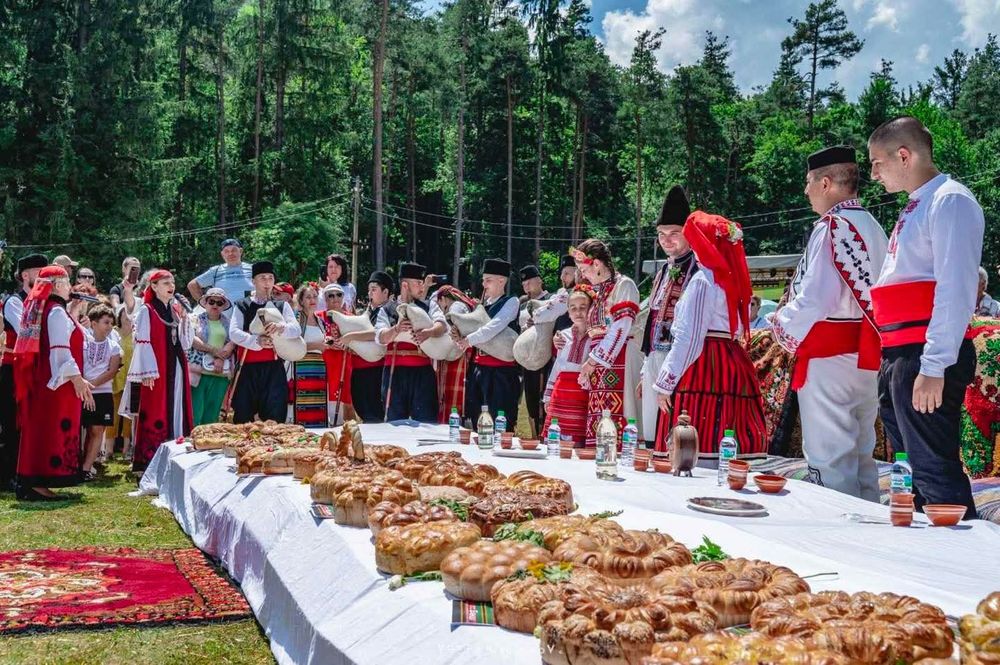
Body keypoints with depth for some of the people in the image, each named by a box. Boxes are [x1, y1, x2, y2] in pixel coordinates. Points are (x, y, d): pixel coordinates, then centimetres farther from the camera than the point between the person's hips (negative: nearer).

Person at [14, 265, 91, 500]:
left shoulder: (36, 310, 14)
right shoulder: (56, 311, -13)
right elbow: (60, 348, -20)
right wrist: (76, 377, -22)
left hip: (39, 381, 9)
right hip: (57, 382, -9)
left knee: (39, 430, 11)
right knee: (52, 430, -7)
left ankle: (28, 481, 14)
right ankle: (38, 483, -8)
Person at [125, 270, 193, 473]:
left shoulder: (176, 310, 15)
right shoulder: (146, 311, -4)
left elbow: (186, 343, 12)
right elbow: (142, 342, -10)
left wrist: (184, 318, -1)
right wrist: (147, 372, -18)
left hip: (176, 369, 6)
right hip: (156, 371, -6)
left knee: (176, 413, 6)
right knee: (154, 416, -5)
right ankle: (147, 461, 0)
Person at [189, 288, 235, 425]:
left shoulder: (228, 323, 15)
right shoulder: (196, 318, 8)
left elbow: (232, 343, 3)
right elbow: (191, 339, -6)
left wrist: (220, 358, -14)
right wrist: (214, 350, -12)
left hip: (220, 373, 3)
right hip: (198, 371, -3)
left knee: (212, 414, 4)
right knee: (195, 411, -9)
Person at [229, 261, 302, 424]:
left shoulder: (282, 306, 12)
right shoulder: (242, 306, 10)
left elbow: (297, 330, -3)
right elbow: (234, 333, -6)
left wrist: (281, 327, -27)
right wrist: (257, 341, -24)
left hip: (274, 368, 0)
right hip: (248, 368, 0)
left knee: (275, 419, -4)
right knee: (243, 418, 2)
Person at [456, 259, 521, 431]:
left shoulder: (510, 302, -5)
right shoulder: (484, 304, 17)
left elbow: (494, 327, -20)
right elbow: (475, 329, 16)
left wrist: (468, 340, -26)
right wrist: (459, 335, -4)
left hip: (501, 371, -7)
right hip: (479, 368, 7)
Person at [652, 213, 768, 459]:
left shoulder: (704, 280, -9)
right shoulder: (734, 279, 15)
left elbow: (688, 338, -14)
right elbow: (738, 328, 16)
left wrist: (665, 383, -12)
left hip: (702, 367, -8)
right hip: (734, 364, 8)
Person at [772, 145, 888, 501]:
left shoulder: (832, 226, -14)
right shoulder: (872, 226, 14)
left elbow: (817, 297, -21)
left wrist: (784, 324, -3)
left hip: (829, 355, -9)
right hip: (867, 355, 9)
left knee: (828, 458, -3)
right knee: (861, 452, 17)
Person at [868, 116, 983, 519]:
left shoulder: (950, 202, -10)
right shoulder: (916, 208, 20)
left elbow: (956, 291, -19)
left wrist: (933, 367, -24)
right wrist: (895, 364, 18)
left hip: (927, 359, -10)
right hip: (898, 357, 10)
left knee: (934, 470, -10)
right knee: (910, 470, 15)